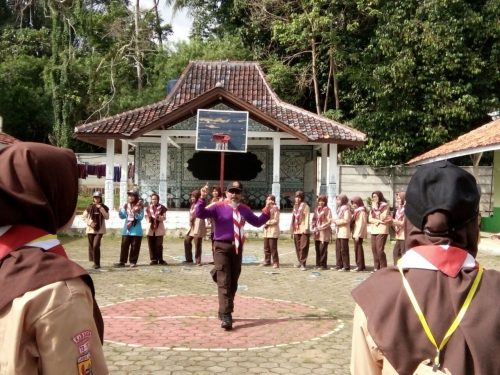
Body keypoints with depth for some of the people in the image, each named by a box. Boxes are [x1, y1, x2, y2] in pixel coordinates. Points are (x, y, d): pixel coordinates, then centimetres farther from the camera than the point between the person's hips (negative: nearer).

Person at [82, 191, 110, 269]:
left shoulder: (104, 207, 3)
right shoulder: (90, 207, 4)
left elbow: (107, 217, -7)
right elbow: (83, 216, 7)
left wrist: (101, 208, -15)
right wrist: (90, 223, -8)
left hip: (100, 230, -2)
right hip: (91, 229, 2)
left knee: (96, 245, -15)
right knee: (91, 246, 6)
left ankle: (97, 263, -8)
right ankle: (94, 262, 23)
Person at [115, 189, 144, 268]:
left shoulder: (140, 206, -3)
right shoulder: (126, 205, 7)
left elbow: (141, 217, -9)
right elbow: (122, 216, 9)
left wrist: (135, 213, -25)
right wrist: (120, 210, -9)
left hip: (136, 230, -3)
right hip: (126, 229, 3)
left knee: (135, 246, 2)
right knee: (124, 245, 2)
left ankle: (133, 262, 10)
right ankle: (122, 261, 6)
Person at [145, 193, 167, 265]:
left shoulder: (162, 207, 1)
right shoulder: (149, 207, 10)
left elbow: (164, 218, -3)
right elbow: (147, 217, 11)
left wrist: (158, 216, -22)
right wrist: (149, 217, -11)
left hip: (159, 228, -2)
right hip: (151, 228, 3)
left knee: (159, 245, -3)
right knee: (151, 245, 1)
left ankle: (160, 259, 7)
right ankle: (153, 259, 8)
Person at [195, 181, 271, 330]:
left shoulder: (244, 209, 9)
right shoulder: (218, 207, -6)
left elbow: (257, 222, 17)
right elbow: (200, 214, -15)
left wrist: (266, 211, 3)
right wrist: (202, 198, -28)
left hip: (237, 247, 5)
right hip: (222, 247, -5)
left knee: (233, 283, 14)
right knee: (224, 283, -12)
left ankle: (225, 312, 30)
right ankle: (225, 317, -15)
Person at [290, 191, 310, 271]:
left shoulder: (305, 206, -3)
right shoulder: (295, 206, 17)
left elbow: (307, 218, -8)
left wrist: (306, 228, -15)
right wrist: (292, 229, 17)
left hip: (303, 230, -7)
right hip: (296, 230, 7)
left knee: (303, 247, -9)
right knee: (297, 247, 9)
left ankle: (303, 264, -10)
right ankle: (300, 262, 19)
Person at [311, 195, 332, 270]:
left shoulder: (327, 209, -4)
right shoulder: (316, 209, 15)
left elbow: (329, 221, -10)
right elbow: (314, 219, 19)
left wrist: (320, 227, -14)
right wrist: (313, 227, 3)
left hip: (324, 232, -6)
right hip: (316, 232, 6)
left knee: (323, 249, -6)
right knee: (317, 248, 7)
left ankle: (323, 265, 1)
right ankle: (318, 264, 15)